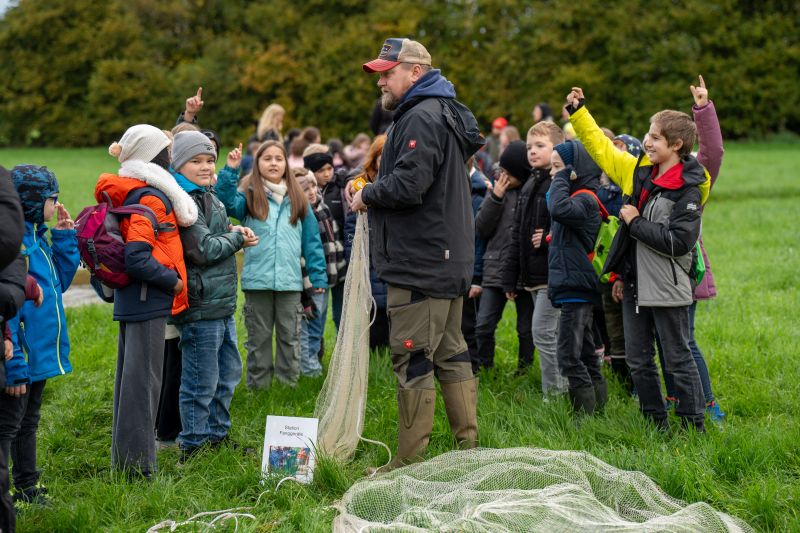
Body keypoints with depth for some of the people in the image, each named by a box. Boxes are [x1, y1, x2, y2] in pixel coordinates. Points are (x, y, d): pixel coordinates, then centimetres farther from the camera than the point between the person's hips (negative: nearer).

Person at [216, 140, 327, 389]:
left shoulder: (297, 199, 10)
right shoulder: (249, 195, 3)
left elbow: (312, 240, 11)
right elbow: (227, 203, -18)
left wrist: (318, 277, 6)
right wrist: (230, 171, -26)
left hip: (290, 282, 2)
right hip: (257, 281, -2)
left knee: (290, 336, 8)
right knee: (259, 337, 7)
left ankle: (288, 385, 16)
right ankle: (258, 386, 15)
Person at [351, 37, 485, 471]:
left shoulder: (422, 118, -15)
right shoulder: (443, 113, 18)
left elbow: (408, 185, -26)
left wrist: (367, 195, -7)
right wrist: (374, 189, 8)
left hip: (420, 264, -11)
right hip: (447, 259, 11)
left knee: (413, 359, -6)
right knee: (450, 353, 14)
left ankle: (410, 463, -1)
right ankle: (469, 448, 20)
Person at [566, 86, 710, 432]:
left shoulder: (688, 190, -16)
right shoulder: (640, 171, 5)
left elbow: (678, 241, -24)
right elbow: (602, 148, 17)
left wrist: (636, 223, -16)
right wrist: (578, 112, 14)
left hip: (667, 289, -7)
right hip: (635, 284, 8)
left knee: (678, 360, 2)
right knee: (638, 361, 13)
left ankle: (693, 427, 12)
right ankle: (655, 424, 24)